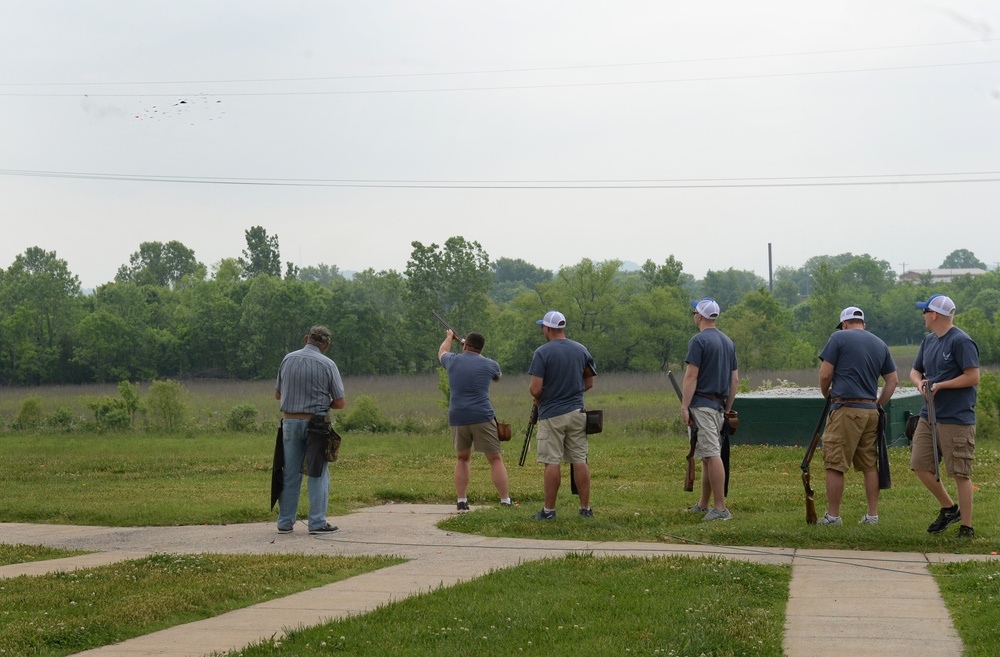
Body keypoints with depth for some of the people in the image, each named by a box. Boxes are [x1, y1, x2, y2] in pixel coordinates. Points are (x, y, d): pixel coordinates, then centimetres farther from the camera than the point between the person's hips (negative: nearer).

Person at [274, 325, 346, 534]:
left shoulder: (288, 360, 3)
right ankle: (317, 522, -4)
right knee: (318, 474, 1)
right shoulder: (327, 365, -7)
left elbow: (277, 394, 12)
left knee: (290, 473, 8)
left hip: (290, 421, 3)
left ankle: (285, 522, 10)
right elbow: (339, 403, -5)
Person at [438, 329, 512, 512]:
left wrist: (449, 337, 55)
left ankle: (462, 502, 12)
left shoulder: (453, 361, 9)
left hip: (457, 418, 3)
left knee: (462, 458, 18)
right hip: (482, 417, -2)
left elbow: (442, 352, 34)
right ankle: (505, 502, -5)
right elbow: (498, 376, 31)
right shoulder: (489, 365, 5)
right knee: (495, 459, 1)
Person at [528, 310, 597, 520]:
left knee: (552, 462, -2)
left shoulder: (542, 352, -11)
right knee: (580, 461, 7)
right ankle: (586, 508, 9)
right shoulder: (581, 350, 6)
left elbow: (535, 389, -15)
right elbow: (589, 382, 13)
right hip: (577, 412, 5)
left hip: (551, 415, -5)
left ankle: (549, 510, 2)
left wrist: (537, 399, 6)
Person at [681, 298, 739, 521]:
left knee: (712, 455, -11)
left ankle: (720, 508, -16)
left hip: (702, 404, -8)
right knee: (707, 455, 16)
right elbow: (735, 379, 16)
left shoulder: (699, 341, -10)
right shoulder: (728, 342, 15)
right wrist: (727, 409, 21)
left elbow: (691, 376, -15)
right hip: (719, 405, 8)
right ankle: (703, 505, 23)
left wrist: (684, 407, -14)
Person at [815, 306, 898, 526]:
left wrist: (826, 394, 14)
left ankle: (833, 515, -1)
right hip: (870, 411, 6)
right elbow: (893, 380, 16)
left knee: (835, 465, -2)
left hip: (845, 408, -6)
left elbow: (825, 374, -5)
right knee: (870, 465, 11)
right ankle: (872, 515, 12)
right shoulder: (880, 344, 15)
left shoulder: (839, 338, -2)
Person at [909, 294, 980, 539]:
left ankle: (967, 527, 4)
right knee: (920, 464, 6)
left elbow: (973, 377, -16)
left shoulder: (961, 341, -12)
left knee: (960, 473, -4)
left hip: (957, 418, -8)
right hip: (929, 415, 8)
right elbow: (915, 371, 22)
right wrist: (920, 383, -1)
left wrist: (940, 385, -15)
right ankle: (949, 508, 24)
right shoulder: (929, 341, 14)